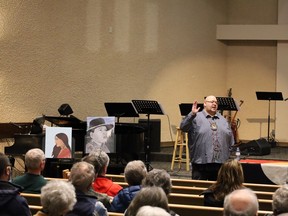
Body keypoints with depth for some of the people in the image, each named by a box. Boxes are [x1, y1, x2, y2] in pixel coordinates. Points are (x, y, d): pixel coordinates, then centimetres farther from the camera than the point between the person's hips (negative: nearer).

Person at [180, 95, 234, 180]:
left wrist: (229, 153, 14)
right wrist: (192, 114, -24)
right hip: (200, 162, -5)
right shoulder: (196, 118, -1)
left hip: (220, 163, 5)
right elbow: (183, 127, -13)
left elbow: (230, 137, 22)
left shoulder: (223, 120, 16)